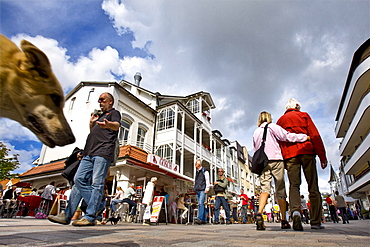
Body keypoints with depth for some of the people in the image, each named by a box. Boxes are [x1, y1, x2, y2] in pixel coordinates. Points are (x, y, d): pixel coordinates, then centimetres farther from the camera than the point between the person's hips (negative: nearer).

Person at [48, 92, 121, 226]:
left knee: (97, 183, -11)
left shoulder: (114, 113, 8)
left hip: (103, 152, -8)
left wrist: (107, 124, -39)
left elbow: (117, 125, -16)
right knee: (79, 179, 0)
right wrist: (91, 123, 19)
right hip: (89, 152, 8)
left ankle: (90, 217, -10)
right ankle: (67, 215, 4)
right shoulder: (99, 116, 32)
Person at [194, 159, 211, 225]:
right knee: (200, 204, 6)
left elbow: (207, 180, -6)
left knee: (201, 203, -17)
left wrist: (207, 189, -13)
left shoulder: (204, 171, 0)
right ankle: (204, 219, 11)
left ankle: (199, 218, -24)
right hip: (197, 191, 7)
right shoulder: (196, 172, 21)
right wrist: (195, 188, 18)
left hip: (202, 190, -7)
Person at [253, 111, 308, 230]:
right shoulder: (272, 127, 5)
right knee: (280, 190, 5)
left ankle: (259, 213, -27)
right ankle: (284, 221, 11)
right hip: (276, 160, -3)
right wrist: (305, 137, 0)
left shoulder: (256, 132, 18)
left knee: (265, 188, -5)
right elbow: (287, 136, -5)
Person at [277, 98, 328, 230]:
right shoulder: (303, 115, 13)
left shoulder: (280, 120, 19)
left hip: (289, 154, 1)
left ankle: (295, 211, -28)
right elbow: (315, 135, 3)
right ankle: (315, 221, 4)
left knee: (294, 185, -3)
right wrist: (322, 156, 2)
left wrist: (283, 160, 16)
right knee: (313, 187, 3)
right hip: (306, 151, -1)